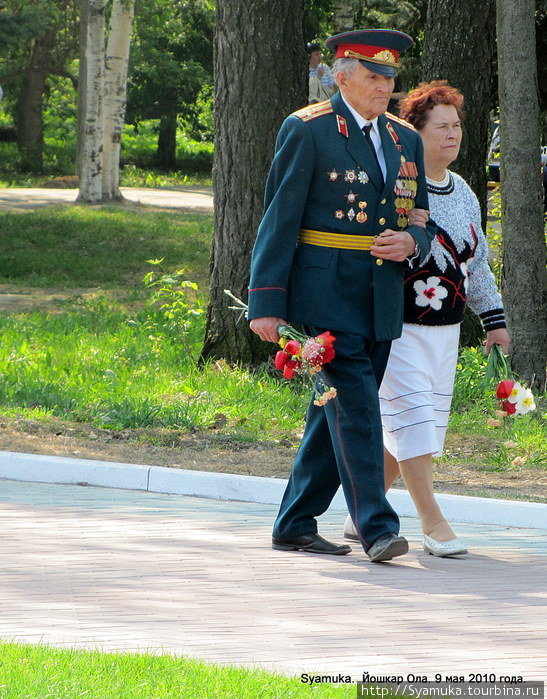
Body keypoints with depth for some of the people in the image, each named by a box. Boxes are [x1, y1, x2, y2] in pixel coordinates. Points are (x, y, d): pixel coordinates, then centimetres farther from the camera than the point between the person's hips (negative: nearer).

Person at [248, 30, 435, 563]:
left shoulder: (405, 141, 15)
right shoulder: (308, 131, -5)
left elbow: (422, 223, 21)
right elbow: (279, 219, -7)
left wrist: (410, 243, -5)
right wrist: (267, 304, -13)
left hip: (380, 304, 7)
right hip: (324, 295, -7)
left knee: (335, 416, 9)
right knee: (355, 408, -14)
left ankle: (295, 527, 17)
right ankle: (377, 528, -17)